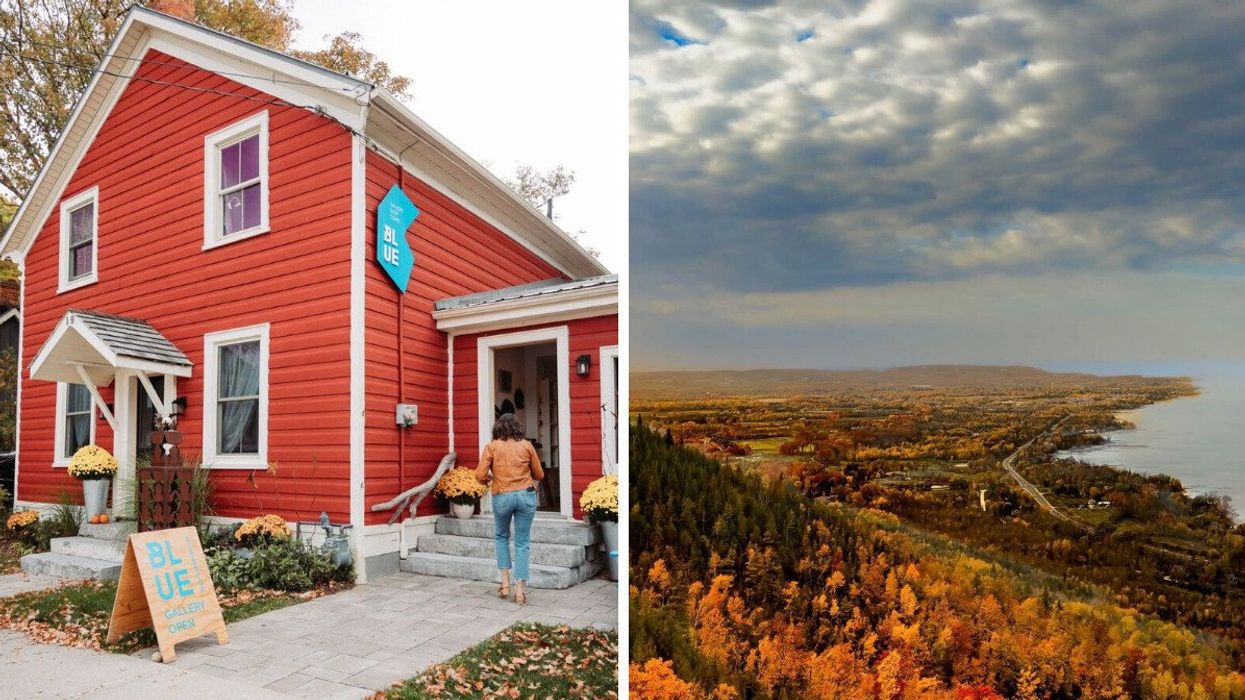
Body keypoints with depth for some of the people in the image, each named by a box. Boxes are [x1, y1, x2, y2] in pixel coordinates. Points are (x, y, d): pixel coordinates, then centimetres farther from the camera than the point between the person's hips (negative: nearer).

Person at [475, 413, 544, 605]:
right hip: (526, 495, 0)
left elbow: (480, 476, -7)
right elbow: (539, 475, 9)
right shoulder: (526, 445, 3)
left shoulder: (492, 447, 0)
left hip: (502, 497, 0)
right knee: (522, 543, 8)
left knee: (501, 537, 24)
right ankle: (520, 590, 7)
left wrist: (489, 479, 15)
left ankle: (505, 582, 19)